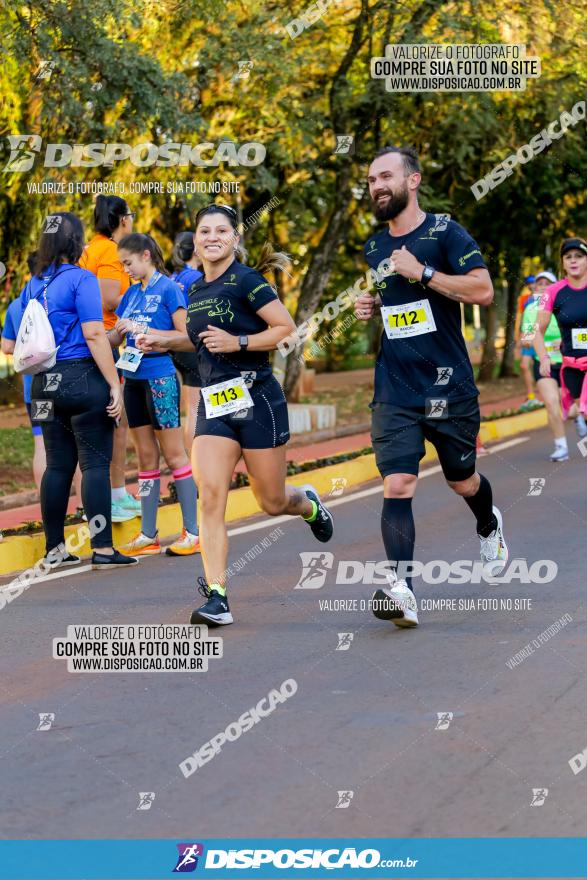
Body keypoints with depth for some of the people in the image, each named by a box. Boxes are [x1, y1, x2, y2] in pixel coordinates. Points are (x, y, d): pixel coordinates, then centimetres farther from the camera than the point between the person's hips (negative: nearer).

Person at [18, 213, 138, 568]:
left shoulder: (33, 285, 11)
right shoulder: (81, 279, -9)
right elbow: (94, 335, -15)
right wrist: (115, 385, -13)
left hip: (46, 382, 7)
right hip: (83, 378, -7)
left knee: (58, 466, 12)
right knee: (95, 464, -3)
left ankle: (54, 548, 15)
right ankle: (103, 549, -3)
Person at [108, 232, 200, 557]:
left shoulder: (168, 288, -7)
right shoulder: (132, 293, 13)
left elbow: (184, 335, -11)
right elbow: (115, 337, 13)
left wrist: (141, 329, -18)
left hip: (160, 378, -7)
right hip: (133, 380, 7)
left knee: (173, 454, -4)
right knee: (146, 457, 10)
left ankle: (192, 532, 0)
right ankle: (148, 535, 13)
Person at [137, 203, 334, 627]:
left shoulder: (246, 280, -10)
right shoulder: (196, 291, 12)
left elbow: (286, 327, -14)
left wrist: (238, 342, -21)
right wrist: (167, 342, 13)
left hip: (257, 399, -5)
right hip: (214, 404, 5)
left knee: (271, 502, 8)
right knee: (211, 496, -13)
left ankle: (310, 505, 46)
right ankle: (217, 597, -15)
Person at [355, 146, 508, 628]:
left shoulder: (445, 233, -7)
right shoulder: (375, 248, 11)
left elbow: (483, 289, -18)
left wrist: (422, 272, -21)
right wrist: (370, 306, 8)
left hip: (448, 385, -3)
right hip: (395, 392, 3)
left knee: (463, 481, 15)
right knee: (397, 486, -14)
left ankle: (489, 527, 50)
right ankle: (402, 591, -21)